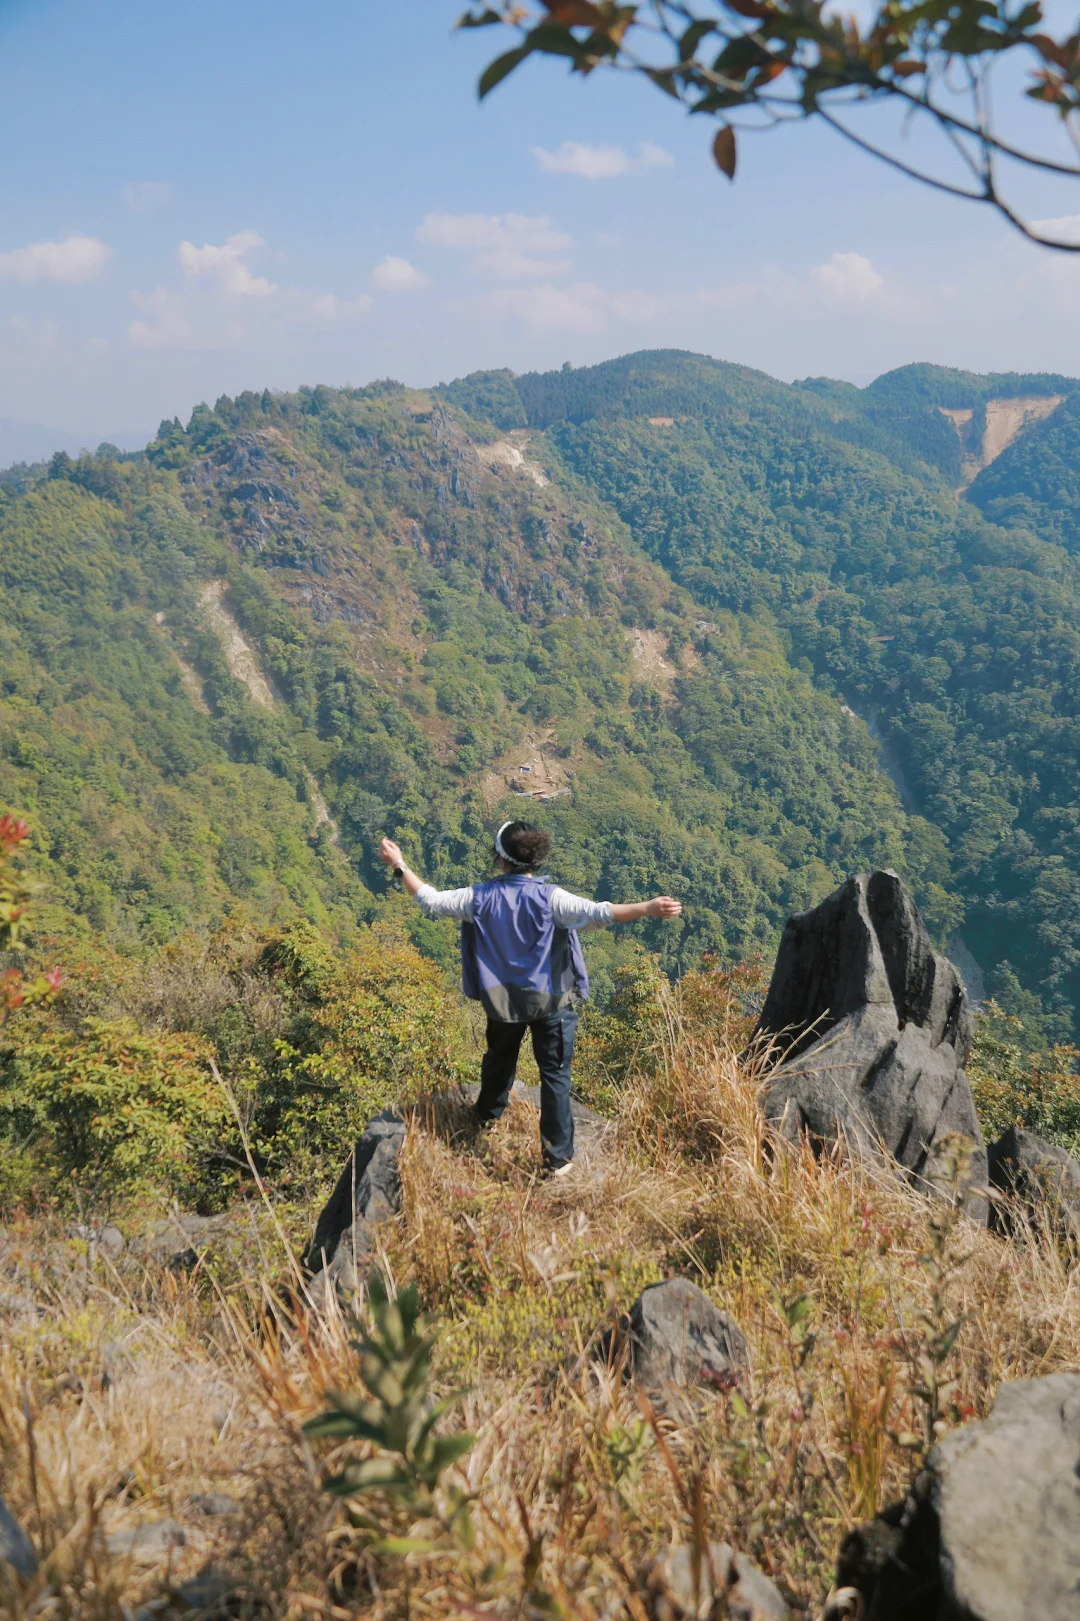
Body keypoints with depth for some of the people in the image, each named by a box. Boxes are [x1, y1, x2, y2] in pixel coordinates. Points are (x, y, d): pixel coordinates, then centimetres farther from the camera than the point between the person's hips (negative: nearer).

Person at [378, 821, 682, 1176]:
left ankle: (487, 1117, 54)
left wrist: (399, 865, 5)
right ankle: (558, 1157, 9)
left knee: (499, 1058, 30)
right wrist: (649, 908, -35)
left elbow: (431, 901, -6)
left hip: (502, 999, 4)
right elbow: (597, 914, -33)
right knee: (555, 1074, 6)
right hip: (551, 1001, -4)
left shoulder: (479, 898, -12)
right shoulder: (550, 898, -21)